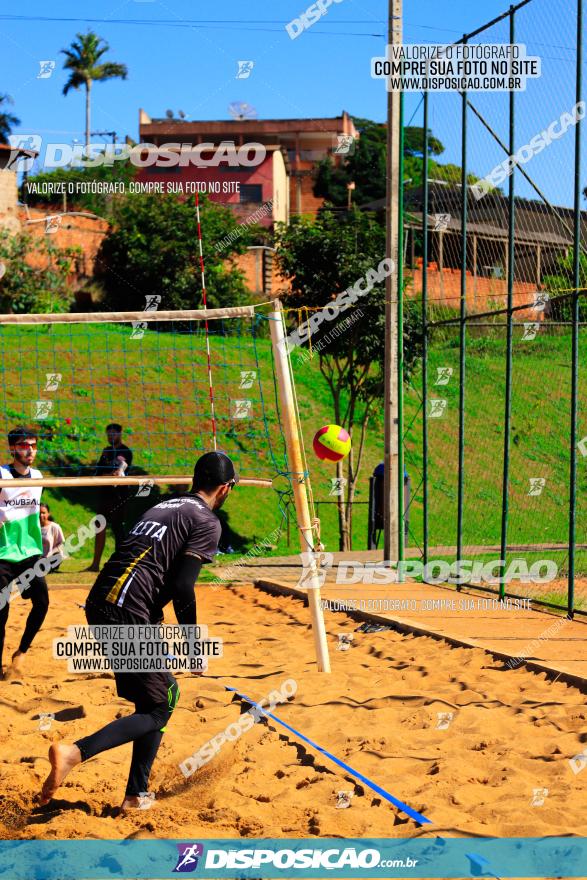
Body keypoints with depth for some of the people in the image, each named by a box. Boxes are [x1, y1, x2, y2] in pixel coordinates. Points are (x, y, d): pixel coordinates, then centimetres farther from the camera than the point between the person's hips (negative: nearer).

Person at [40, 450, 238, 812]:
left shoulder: (165, 506, 23)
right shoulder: (207, 521, -2)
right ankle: (76, 752, -16)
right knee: (158, 709, 2)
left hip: (98, 605, 9)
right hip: (128, 617, -9)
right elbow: (182, 586, -11)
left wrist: (154, 622, 31)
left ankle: (137, 796, 20)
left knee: (159, 695, 19)